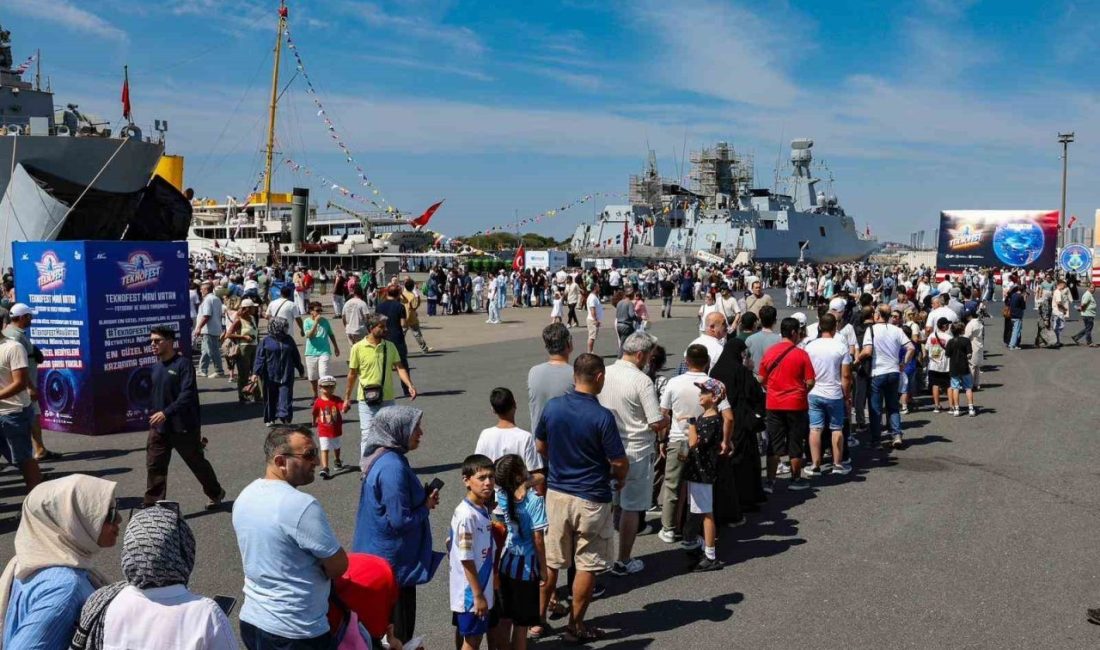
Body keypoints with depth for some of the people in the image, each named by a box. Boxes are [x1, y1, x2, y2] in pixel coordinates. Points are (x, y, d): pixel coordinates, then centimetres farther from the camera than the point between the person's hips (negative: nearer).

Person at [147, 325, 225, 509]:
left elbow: (188, 395, -23)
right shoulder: (156, 367, 8)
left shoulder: (183, 364, -15)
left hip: (183, 427, -6)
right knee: (154, 466, -1)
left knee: (197, 462, 10)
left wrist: (166, 413, -31)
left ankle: (216, 493, 31)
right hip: (158, 427, 6)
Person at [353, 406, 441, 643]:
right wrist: (426, 506, -9)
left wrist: (423, 499, 3)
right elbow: (400, 521, -25)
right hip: (395, 561, -9)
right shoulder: (393, 468, -25)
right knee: (398, 630, 3)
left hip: (380, 554, 9)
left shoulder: (382, 458, 5)